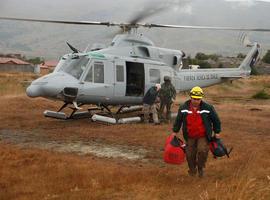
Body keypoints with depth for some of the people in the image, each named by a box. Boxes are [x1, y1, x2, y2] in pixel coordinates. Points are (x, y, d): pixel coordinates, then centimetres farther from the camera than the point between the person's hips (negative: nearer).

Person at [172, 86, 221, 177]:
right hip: (190, 137, 2)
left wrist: (217, 132, 7)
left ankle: (200, 168, 4)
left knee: (202, 150, -22)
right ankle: (192, 170, 33)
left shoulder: (208, 108, -9)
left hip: (203, 136, -2)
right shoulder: (183, 108, -4)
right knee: (190, 154, 8)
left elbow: (216, 120, 3)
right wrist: (175, 131, 13)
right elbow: (178, 120, 10)